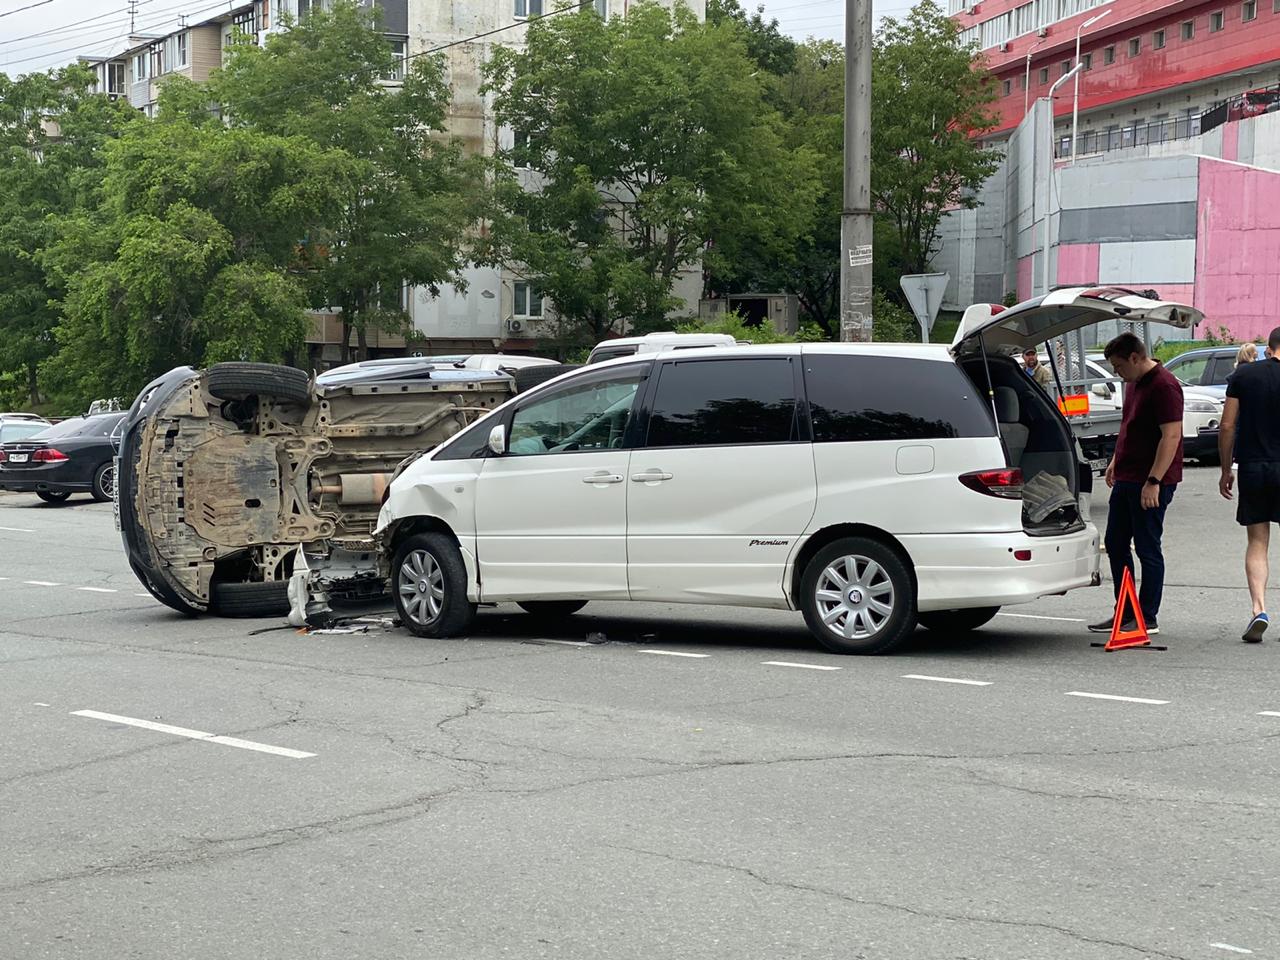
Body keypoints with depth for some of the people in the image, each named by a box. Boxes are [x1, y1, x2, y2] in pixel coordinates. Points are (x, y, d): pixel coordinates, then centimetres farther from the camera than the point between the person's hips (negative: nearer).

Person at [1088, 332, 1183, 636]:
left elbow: (1171, 436, -23)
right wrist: (1115, 460, 23)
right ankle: (1124, 613, 21)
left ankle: (1147, 619, 6)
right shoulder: (1134, 383, 14)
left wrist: (1153, 481, -25)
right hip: (1126, 478, 10)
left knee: (1147, 549, -2)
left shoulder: (1164, 386, -17)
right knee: (1115, 544, 13)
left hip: (1151, 483, -10)